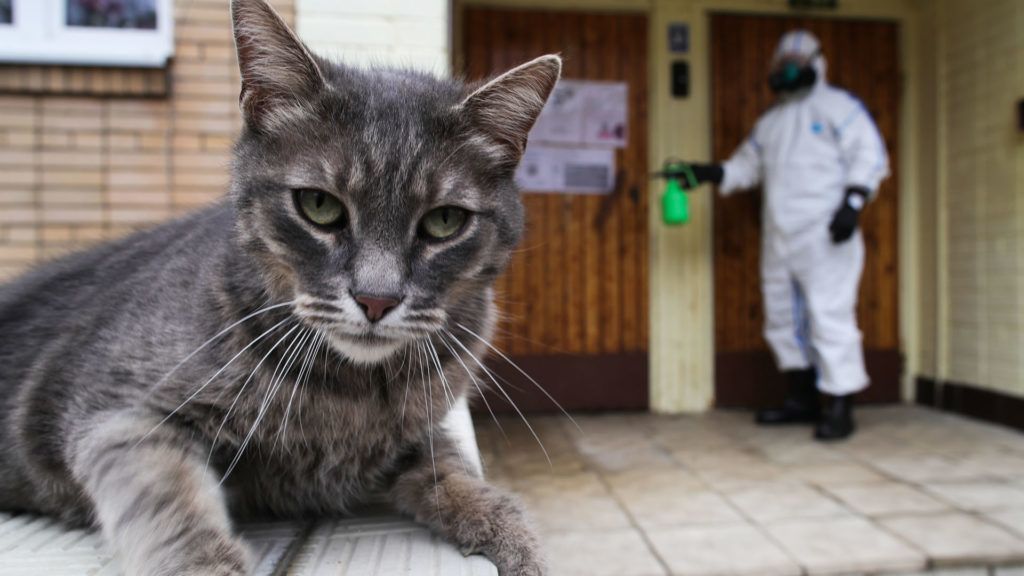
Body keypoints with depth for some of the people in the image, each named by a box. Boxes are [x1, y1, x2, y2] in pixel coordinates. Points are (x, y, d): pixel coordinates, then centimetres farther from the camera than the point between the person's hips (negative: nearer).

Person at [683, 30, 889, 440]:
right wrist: (708, 173, 5)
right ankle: (803, 399, 24)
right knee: (782, 318, 11)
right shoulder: (770, 121, 22)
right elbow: (746, 166, 20)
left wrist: (852, 202, -18)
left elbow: (869, 155, -6)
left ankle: (839, 408, -3)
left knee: (829, 316, -11)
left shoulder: (837, 106, 2)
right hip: (779, 236, 8)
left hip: (824, 236, -7)